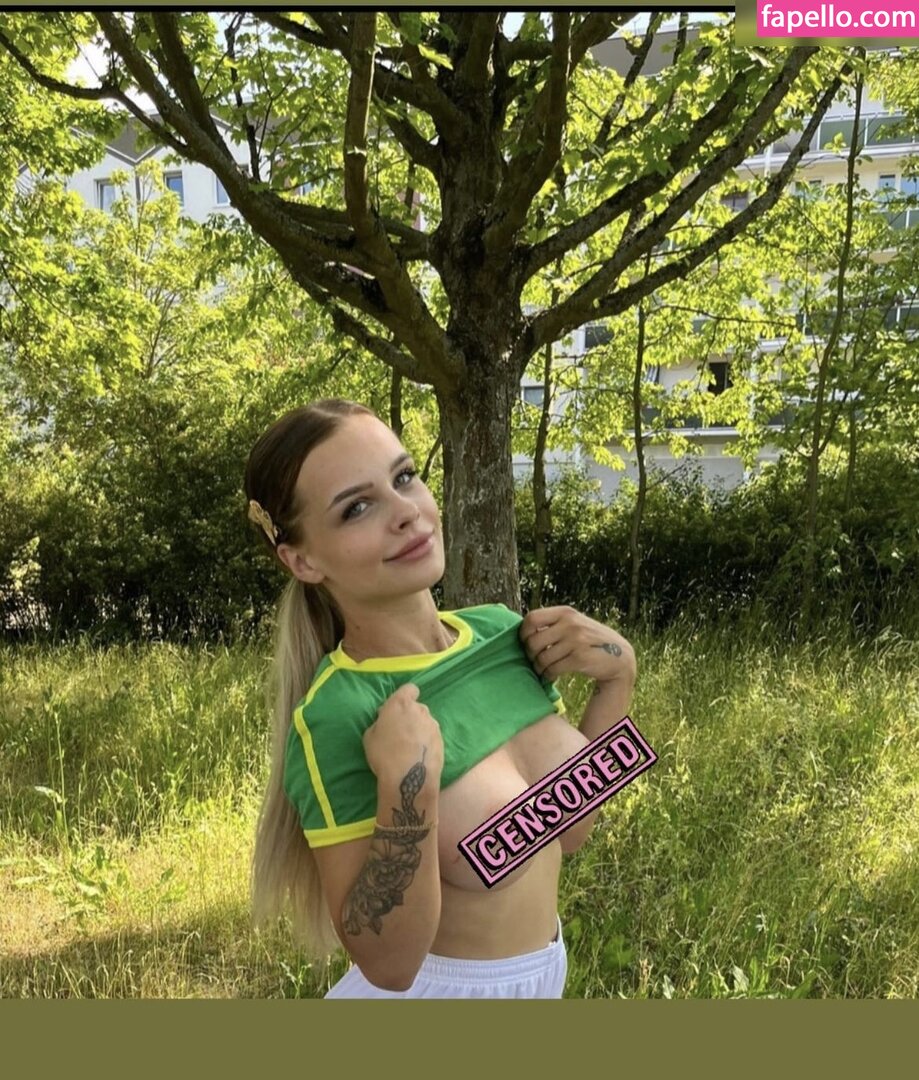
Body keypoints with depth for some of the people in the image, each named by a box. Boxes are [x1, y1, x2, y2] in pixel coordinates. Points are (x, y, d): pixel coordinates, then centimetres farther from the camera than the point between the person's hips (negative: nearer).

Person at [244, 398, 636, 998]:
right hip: (431, 988, -5)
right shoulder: (334, 718, -27)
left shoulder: (500, 631, -11)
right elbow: (388, 964, -22)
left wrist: (619, 674, -11)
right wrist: (405, 787, -35)